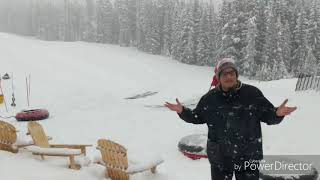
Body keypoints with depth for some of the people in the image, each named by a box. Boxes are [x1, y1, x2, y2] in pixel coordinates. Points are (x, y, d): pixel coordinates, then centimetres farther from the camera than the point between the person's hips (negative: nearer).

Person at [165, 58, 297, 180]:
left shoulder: (252, 93, -7)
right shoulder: (210, 97, -1)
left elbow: (268, 115, -3)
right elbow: (197, 117, 10)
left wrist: (278, 113, -25)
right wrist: (182, 111, -5)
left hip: (248, 156, -1)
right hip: (219, 157, 2)